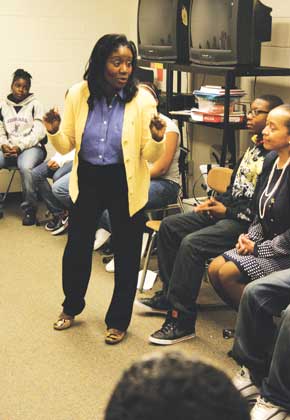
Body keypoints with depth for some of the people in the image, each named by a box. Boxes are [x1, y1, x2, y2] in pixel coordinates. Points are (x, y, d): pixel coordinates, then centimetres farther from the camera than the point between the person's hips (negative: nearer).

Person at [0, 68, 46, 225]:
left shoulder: (35, 105, 2)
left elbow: (38, 132, -6)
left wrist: (20, 147, -16)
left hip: (32, 147, -4)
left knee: (25, 167, -37)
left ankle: (29, 208, -18)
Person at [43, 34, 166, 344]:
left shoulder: (142, 99, -12)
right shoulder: (78, 94, -7)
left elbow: (150, 156, -9)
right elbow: (66, 146, 0)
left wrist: (157, 139, -29)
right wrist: (54, 132, -20)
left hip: (126, 184, -2)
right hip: (87, 181, 2)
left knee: (126, 255, 9)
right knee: (76, 248, 13)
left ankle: (118, 320, 30)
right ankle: (71, 307, 41)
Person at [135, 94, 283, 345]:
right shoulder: (254, 147, 14)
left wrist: (228, 211, -15)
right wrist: (217, 202, 5)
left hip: (245, 222, -10)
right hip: (227, 212, 11)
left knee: (192, 243, -28)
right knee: (170, 225, 7)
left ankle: (181, 320, -20)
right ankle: (169, 295, 14)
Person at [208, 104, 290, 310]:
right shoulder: (271, 160, 5)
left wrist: (258, 248, -13)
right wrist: (250, 238, 0)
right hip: (266, 243, 9)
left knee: (228, 273, -18)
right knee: (215, 269, 0)